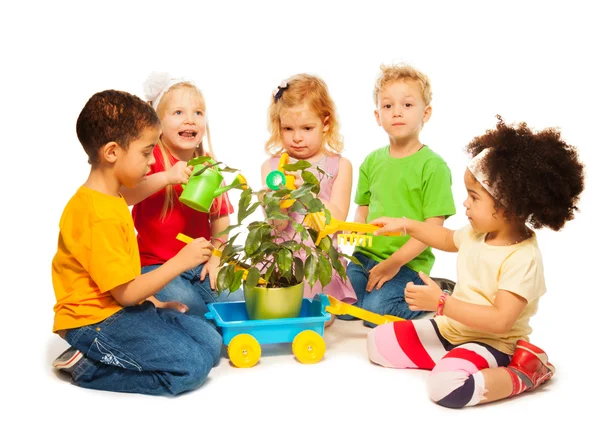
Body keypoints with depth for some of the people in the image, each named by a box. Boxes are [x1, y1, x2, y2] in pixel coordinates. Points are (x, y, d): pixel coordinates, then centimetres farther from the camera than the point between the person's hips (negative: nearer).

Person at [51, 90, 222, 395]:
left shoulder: (111, 200, 12)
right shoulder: (100, 216, -22)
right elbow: (125, 293, -21)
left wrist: (154, 303, 10)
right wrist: (181, 261, -17)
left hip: (123, 311, 10)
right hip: (96, 320, -10)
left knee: (210, 341, 2)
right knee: (192, 366, -20)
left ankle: (99, 358, 2)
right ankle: (87, 368, -8)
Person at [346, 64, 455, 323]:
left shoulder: (433, 166, -9)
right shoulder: (372, 161, 9)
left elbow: (434, 225, -13)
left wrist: (395, 261, -16)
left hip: (408, 265, -6)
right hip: (365, 256, 6)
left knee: (375, 310, -23)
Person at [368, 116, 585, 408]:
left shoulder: (522, 259, -25)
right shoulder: (478, 233, 1)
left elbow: (500, 321, -32)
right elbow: (448, 239, 26)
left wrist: (441, 303, -31)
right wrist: (405, 226, 19)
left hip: (491, 343, -8)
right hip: (451, 329, 8)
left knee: (447, 385, -37)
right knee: (379, 342, 2)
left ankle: (526, 372, -11)